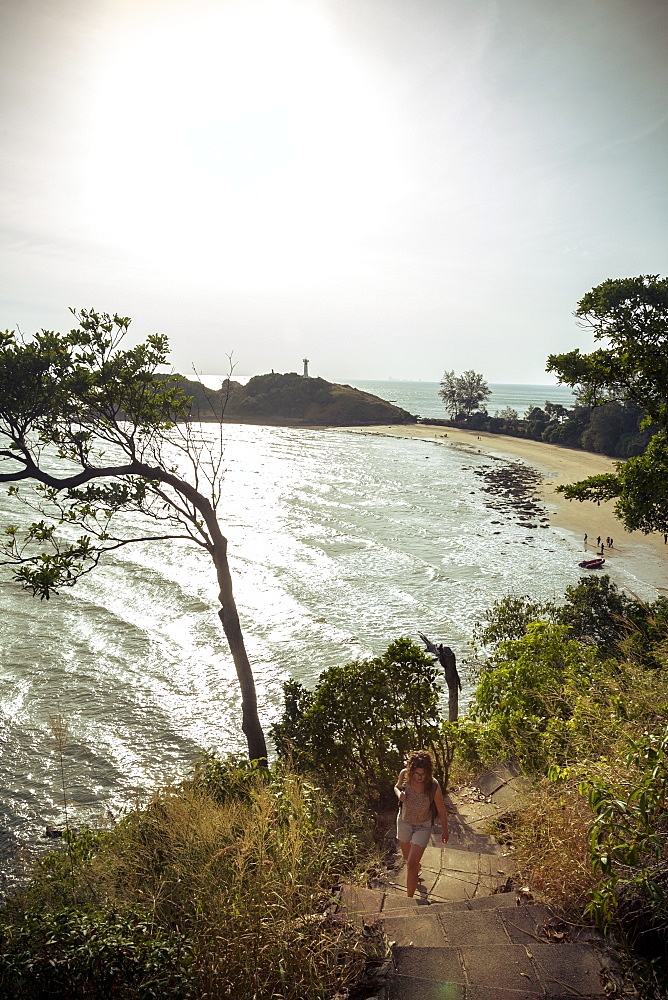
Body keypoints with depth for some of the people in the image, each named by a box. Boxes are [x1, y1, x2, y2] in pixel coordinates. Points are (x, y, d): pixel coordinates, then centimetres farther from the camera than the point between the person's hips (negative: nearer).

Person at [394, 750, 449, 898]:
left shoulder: (433, 786, -30)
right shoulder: (404, 775, -23)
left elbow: (441, 811, -14)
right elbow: (396, 787, 0)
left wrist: (445, 831, -1)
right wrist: (399, 794, -23)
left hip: (422, 827, -4)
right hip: (404, 822, 4)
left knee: (412, 864, -7)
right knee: (407, 858, 26)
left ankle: (409, 899, 14)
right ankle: (417, 869, 61)